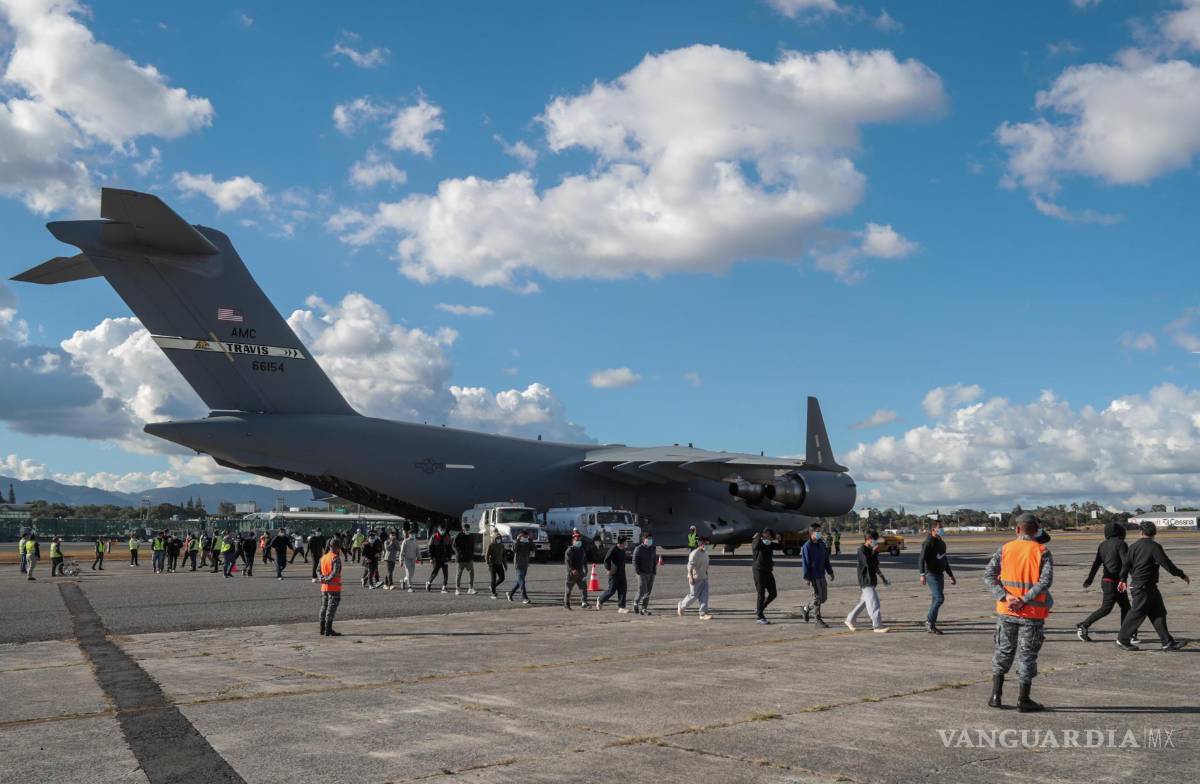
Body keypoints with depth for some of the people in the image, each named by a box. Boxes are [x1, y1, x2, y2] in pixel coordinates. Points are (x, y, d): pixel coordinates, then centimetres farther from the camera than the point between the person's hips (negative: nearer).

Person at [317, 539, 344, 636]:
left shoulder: (323, 557, 12)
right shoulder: (336, 558, -13)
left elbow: (318, 570, 7)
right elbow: (336, 572, -24)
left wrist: (322, 578, -6)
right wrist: (328, 579, -16)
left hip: (324, 587, 8)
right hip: (334, 587, -8)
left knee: (324, 607, 15)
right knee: (332, 608, -5)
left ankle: (322, 629, 21)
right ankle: (328, 630, -6)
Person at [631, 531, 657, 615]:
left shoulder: (653, 549, 12)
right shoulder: (639, 549, -6)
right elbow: (635, 561, -8)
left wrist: (654, 571, 8)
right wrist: (637, 572, -13)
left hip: (651, 574, 5)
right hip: (642, 573, -5)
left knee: (648, 592, 3)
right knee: (642, 591, -11)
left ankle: (643, 609, 10)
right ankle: (636, 602, 14)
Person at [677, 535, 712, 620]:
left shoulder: (705, 554, 13)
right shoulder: (694, 553, -14)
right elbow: (690, 566, -18)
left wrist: (706, 575, 21)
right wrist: (690, 577, -23)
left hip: (704, 578, 8)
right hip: (695, 578, -8)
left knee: (704, 596, -1)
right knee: (694, 595, -1)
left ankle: (703, 613, -1)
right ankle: (681, 606, 20)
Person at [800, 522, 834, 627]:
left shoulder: (822, 544, 10)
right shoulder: (807, 546, -12)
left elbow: (826, 560, 18)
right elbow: (805, 563, -14)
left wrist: (830, 572, 17)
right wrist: (806, 578, -17)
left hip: (821, 575, 8)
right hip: (813, 576, -8)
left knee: (824, 598, 12)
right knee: (818, 597, -4)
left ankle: (806, 609, 29)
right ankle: (819, 620, 7)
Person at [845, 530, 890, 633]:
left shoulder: (871, 550, 14)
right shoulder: (862, 550, -13)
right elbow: (868, 563, -26)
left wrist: (883, 578, 24)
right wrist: (875, 552, -19)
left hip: (872, 580, 9)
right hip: (866, 581, -9)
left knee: (864, 601, 15)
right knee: (873, 603, -11)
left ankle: (850, 620, 24)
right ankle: (877, 626, -9)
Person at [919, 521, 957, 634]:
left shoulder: (941, 543, 16)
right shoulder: (928, 542, -12)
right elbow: (921, 559, -22)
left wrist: (951, 576, 27)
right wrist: (922, 574, -35)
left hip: (940, 575, 9)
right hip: (931, 574, -9)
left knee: (936, 600, 9)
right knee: (939, 598, -16)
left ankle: (930, 625, 15)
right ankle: (929, 622, -5)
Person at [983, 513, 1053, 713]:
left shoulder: (1004, 549, 1)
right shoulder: (1042, 552, -5)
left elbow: (988, 575, -7)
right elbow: (1046, 580, -18)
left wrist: (1005, 597, -15)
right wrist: (1024, 600, -19)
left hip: (1006, 611, 2)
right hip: (1032, 613, -2)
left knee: (1003, 652, 14)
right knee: (1027, 655, 7)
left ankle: (996, 695, 14)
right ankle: (1023, 700, 12)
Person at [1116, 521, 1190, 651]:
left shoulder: (1133, 546, 6)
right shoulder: (1154, 547, -13)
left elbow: (1126, 564, 11)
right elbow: (1166, 564, -14)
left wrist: (1123, 579, 24)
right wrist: (1181, 575, -3)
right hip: (1144, 587, -8)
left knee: (1158, 613, 11)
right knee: (1137, 614, -1)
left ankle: (1167, 642, 13)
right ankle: (1122, 640, 6)